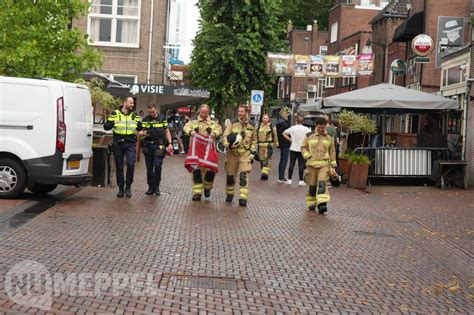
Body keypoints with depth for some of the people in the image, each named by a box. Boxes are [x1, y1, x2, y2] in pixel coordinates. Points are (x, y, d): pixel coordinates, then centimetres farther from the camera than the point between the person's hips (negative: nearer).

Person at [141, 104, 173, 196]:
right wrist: (144, 133, -16)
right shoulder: (145, 119, 9)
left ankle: (156, 186, -2)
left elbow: (167, 131, 12)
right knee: (149, 167, 5)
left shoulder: (162, 119, 8)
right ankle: (151, 187, 14)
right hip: (148, 146, 2)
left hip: (159, 146, -2)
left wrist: (170, 143, 2)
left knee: (157, 165, -13)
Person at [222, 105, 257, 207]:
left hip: (245, 153, -1)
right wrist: (228, 144, -22)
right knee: (230, 175, 8)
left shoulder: (252, 126, 5)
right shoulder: (232, 123, 0)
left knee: (243, 175, -14)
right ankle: (230, 194, 30)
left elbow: (254, 140, 19)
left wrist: (252, 150, 9)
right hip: (232, 152, 1)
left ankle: (243, 198, -13)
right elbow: (225, 136, -3)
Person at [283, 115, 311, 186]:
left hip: (293, 149, 1)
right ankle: (301, 181, 4)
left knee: (291, 164, 7)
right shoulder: (306, 129, -6)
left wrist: (290, 139, 6)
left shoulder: (292, 128, -3)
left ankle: (289, 180, 11)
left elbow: (284, 133, 2)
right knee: (301, 165, 3)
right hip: (302, 149, -1)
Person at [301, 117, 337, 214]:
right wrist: (308, 157, -7)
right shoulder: (309, 136, 5)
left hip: (324, 164, -1)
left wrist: (332, 167, 11)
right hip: (311, 164, 1)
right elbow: (303, 147, 12)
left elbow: (332, 152, 14)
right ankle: (311, 204, 23)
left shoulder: (329, 138, 9)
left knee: (322, 184, -17)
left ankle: (322, 204, -23)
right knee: (312, 186, 6)